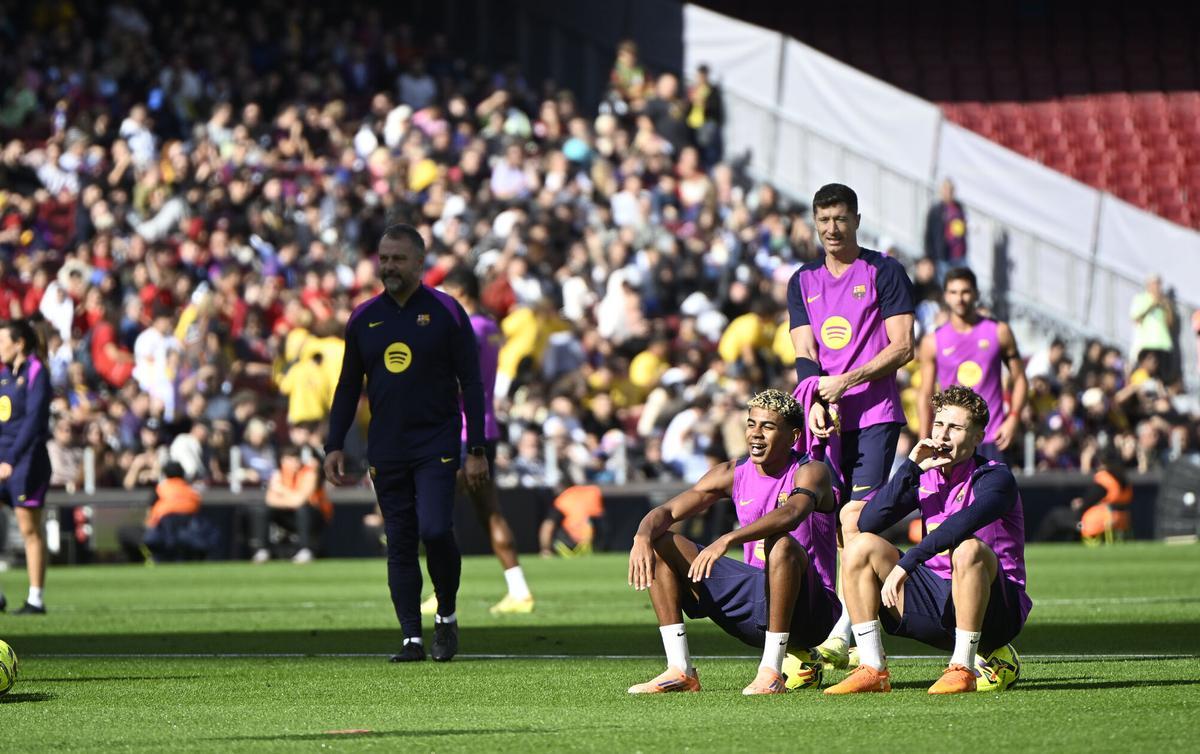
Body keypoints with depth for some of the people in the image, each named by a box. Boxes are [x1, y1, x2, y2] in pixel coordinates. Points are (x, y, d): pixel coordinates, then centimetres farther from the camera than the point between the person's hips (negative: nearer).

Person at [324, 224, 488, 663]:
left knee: (435, 531, -17)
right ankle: (412, 638, 4)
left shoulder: (446, 313, -1)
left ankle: (446, 618, 5)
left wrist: (476, 450, -6)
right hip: (386, 452, 4)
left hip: (437, 445, -4)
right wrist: (334, 446, 8)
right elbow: (348, 387, 16)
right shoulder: (364, 318, 9)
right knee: (400, 545, 2)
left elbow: (471, 384, -1)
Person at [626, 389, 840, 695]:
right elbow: (666, 512, 0)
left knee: (782, 544, -37)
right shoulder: (733, 474, 5)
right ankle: (680, 671, -10)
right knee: (664, 545, -2)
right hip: (756, 603, 6)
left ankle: (771, 673, -31)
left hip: (811, 610, -6)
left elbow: (791, 514, -36)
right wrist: (643, 536, -25)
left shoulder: (810, 472, -12)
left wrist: (728, 539, -49)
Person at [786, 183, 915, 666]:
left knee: (855, 521, -16)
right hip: (825, 418, 5)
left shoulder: (884, 272, 2)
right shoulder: (803, 281, 16)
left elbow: (902, 347, -4)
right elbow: (804, 352, 10)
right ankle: (866, 639, 4)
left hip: (874, 414, -5)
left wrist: (847, 381, -13)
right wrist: (814, 401, -9)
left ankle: (843, 633, -21)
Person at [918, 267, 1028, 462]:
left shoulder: (999, 332, 4)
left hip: (992, 438, 0)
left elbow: (1019, 379, 8)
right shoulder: (932, 342, 5)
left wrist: (1013, 419, -6)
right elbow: (925, 395, 8)